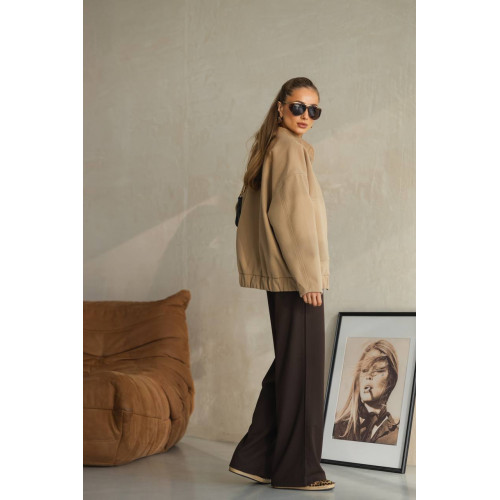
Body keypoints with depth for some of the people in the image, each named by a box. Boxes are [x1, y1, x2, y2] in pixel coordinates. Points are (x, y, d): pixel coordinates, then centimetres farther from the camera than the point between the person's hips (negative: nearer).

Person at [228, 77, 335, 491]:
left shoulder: (271, 148, 17)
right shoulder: (291, 149, -11)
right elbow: (292, 216, -18)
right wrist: (309, 278, -18)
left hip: (284, 278, 10)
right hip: (297, 276, -10)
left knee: (287, 366, 14)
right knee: (303, 367, -3)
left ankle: (256, 458, 17)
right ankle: (298, 469, 5)